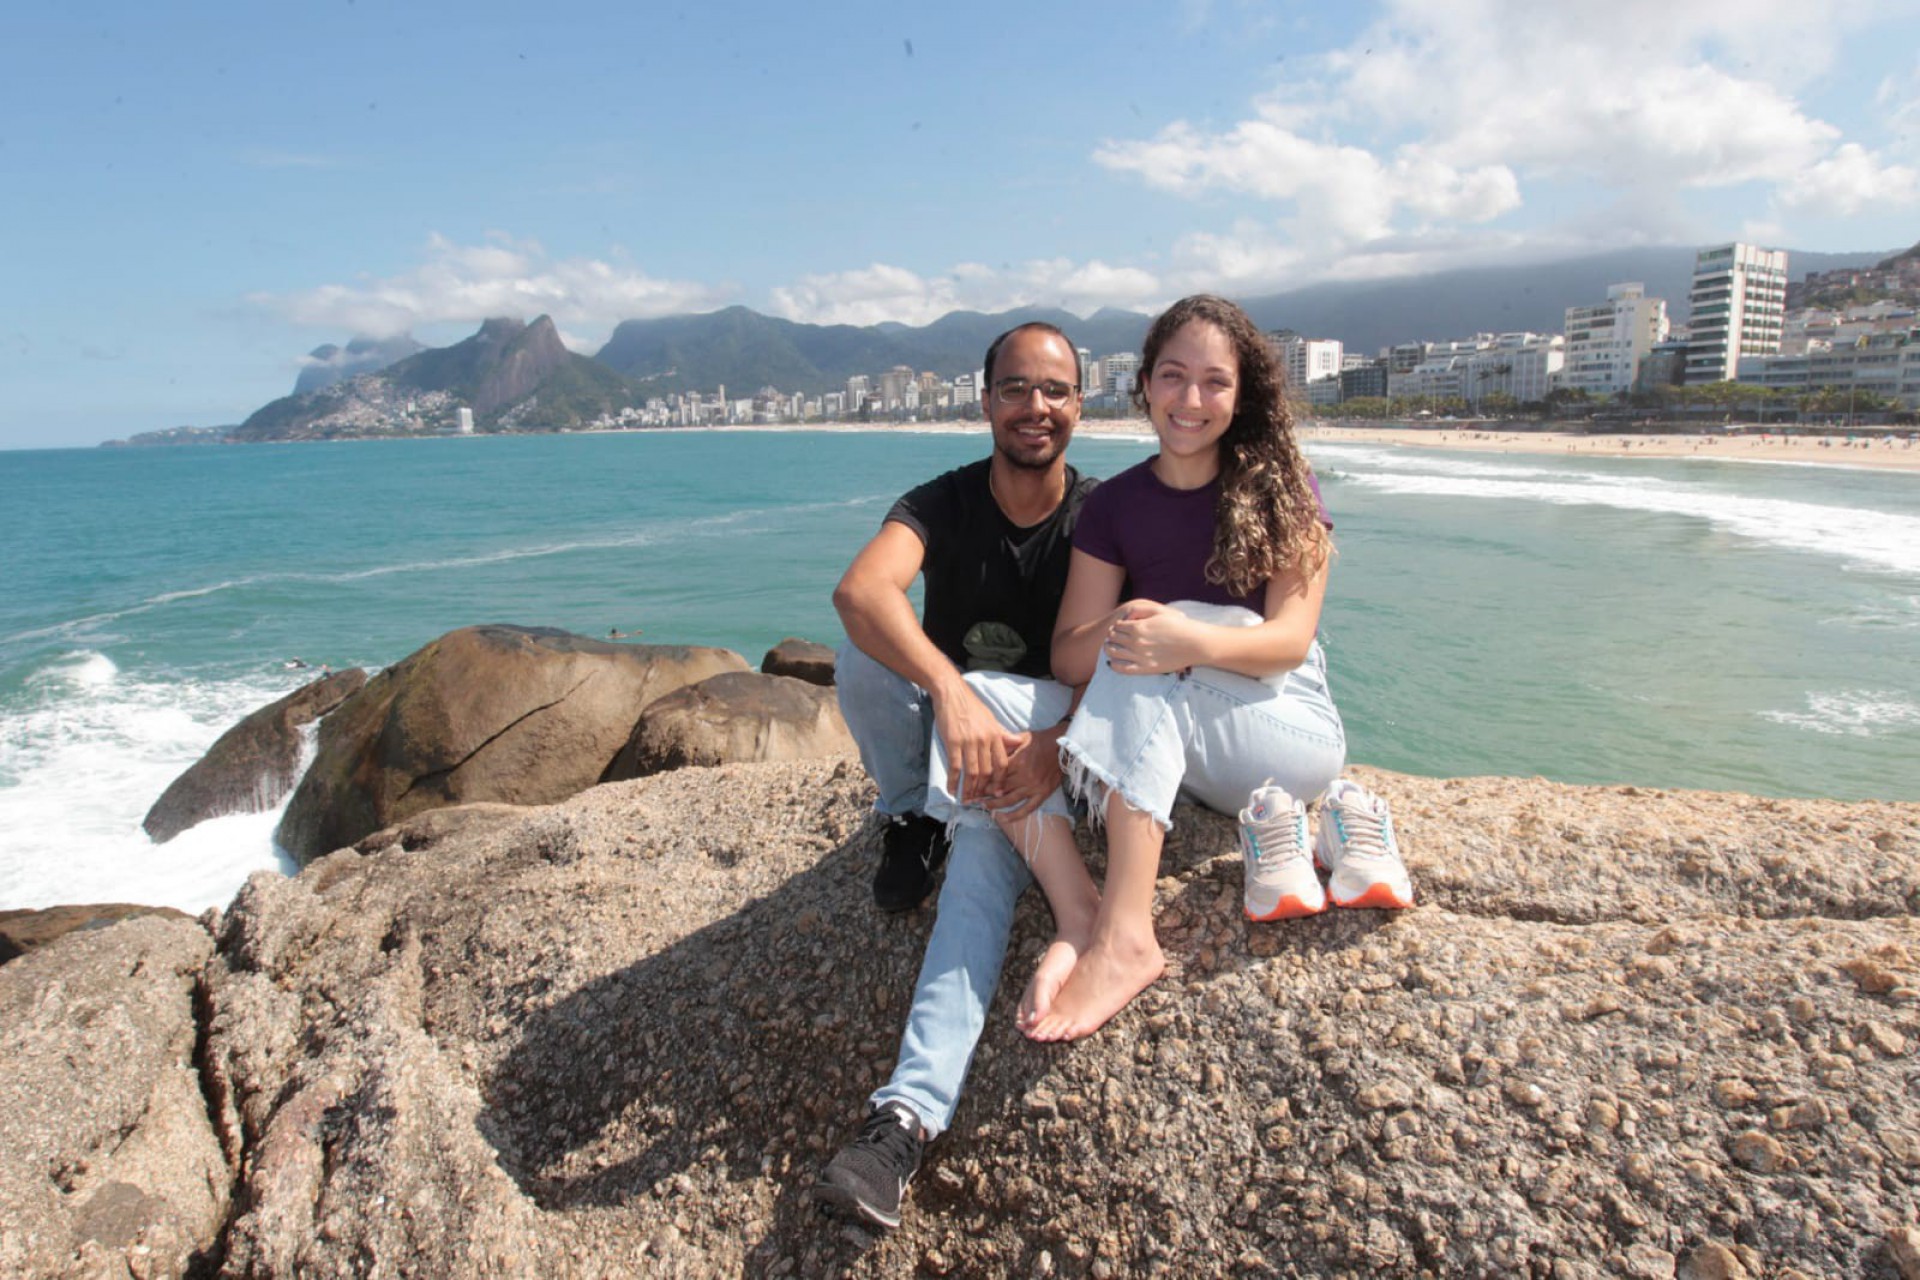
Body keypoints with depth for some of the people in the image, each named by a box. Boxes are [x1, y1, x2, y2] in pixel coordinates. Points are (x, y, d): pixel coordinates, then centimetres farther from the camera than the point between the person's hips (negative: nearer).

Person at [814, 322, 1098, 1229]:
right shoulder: (943, 504, -9)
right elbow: (859, 590, -31)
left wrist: (1055, 741, -37)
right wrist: (951, 693, -49)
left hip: (1047, 733, -1)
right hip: (934, 731, 1)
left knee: (991, 842, -34)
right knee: (866, 648, -28)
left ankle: (908, 1117, -37)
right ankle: (909, 822, -6)